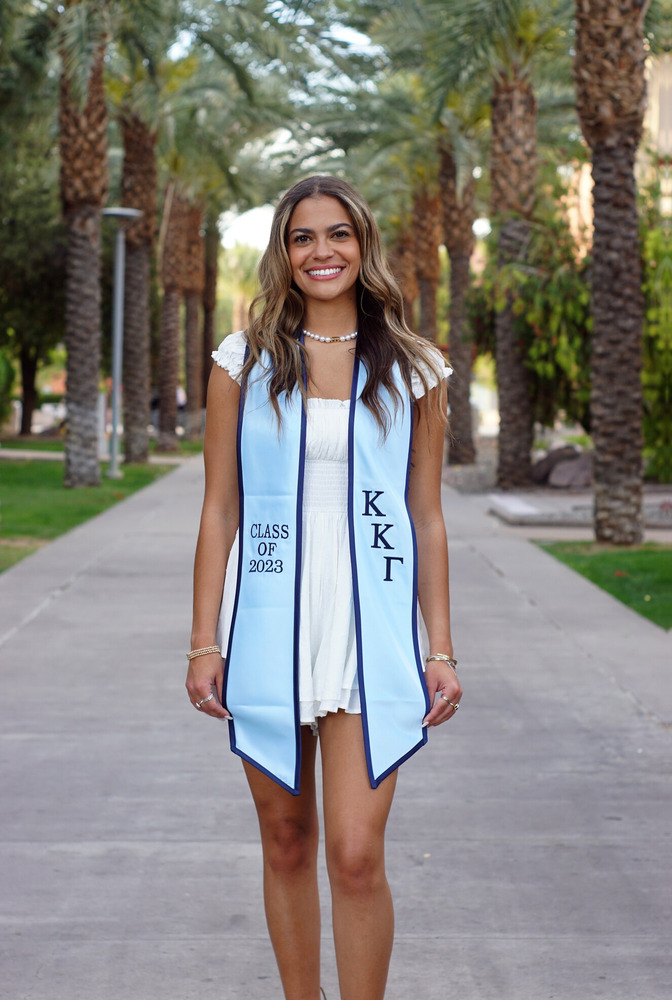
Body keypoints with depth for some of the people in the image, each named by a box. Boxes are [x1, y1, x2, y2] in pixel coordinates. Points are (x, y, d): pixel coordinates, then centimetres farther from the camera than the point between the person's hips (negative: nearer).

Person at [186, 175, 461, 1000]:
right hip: (267, 629, 1)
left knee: (357, 856, -9)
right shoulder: (245, 361, 5)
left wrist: (442, 651, 4)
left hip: (372, 634, -1)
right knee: (287, 845, 9)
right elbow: (219, 511, 5)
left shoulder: (412, 371, 6)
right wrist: (204, 642, 0)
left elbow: (426, 520, 8)